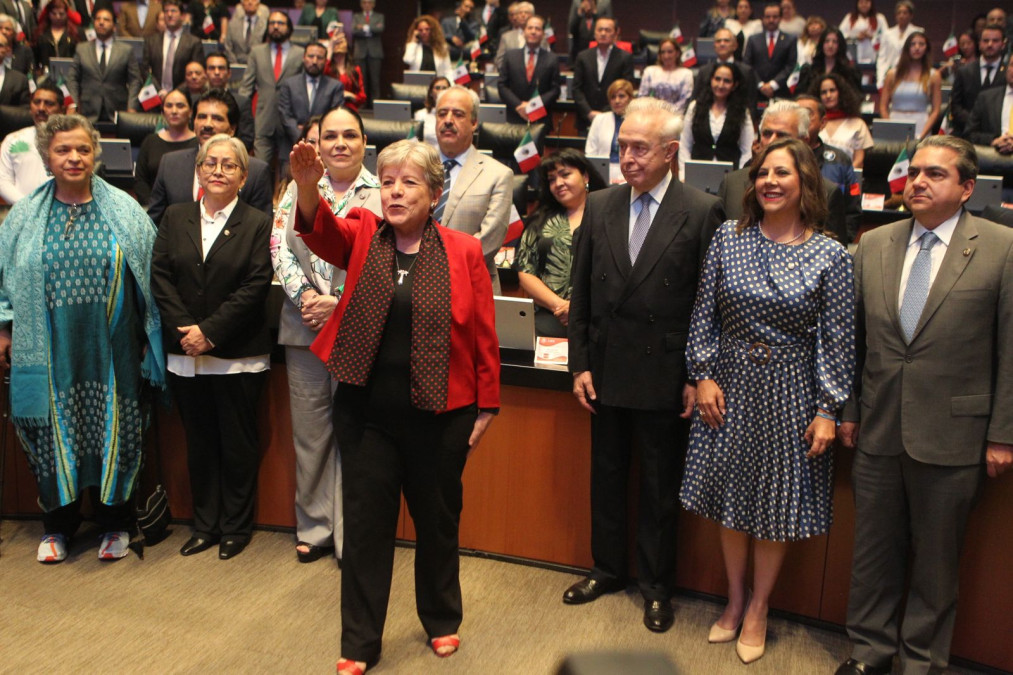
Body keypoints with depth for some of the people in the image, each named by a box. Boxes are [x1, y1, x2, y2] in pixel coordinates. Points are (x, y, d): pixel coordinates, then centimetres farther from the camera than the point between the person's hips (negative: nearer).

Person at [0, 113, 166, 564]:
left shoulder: (124, 211, 2)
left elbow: (149, 275, 4)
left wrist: (148, 337, 2)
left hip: (110, 349, -1)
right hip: (50, 352, 1)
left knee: (112, 431, 5)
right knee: (52, 434, 8)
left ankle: (115, 525, 21)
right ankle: (58, 525, 26)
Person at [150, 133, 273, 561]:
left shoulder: (257, 224, -2)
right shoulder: (174, 218, 9)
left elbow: (256, 286, -10)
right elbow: (161, 277, 2)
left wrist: (211, 331, -15)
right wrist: (184, 330, -11)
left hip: (238, 356, -3)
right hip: (186, 355, 3)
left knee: (238, 443, 6)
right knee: (199, 442, 13)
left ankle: (236, 527, 21)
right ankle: (205, 525, 26)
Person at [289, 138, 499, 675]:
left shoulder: (463, 251, -3)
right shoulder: (361, 237, 1)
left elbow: (483, 336, -1)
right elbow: (320, 230, -21)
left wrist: (486, 408, 0)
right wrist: (307, 187, -42)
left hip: (440, 415, 0)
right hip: (367, 414, 1)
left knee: (438, 521, 16)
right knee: (366, 525, 8)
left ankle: (441, 620, 39)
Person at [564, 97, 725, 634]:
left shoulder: (702, 212, -8)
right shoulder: (599, 207, 3)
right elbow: (582, 294, 6)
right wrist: (580, 363, 2)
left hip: (664, 376, -3)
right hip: (606, 371, 4)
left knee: (660, 487, 10)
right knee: (606, 476, 17)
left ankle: (656, 585, 28)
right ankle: (608, 569, 36)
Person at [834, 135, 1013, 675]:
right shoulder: (873, 245, 5)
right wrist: (848, 408, 9)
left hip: (951, 437, -3)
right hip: (878, 430, 3)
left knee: (936, 555, 12)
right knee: (874, 548, 15)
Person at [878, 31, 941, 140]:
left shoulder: (933, 76, 7)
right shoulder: (893, 75, 11)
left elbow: (935, 111, 2)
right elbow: (883, 107, 8)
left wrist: (922, 135, -11)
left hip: (920, 127, -1)